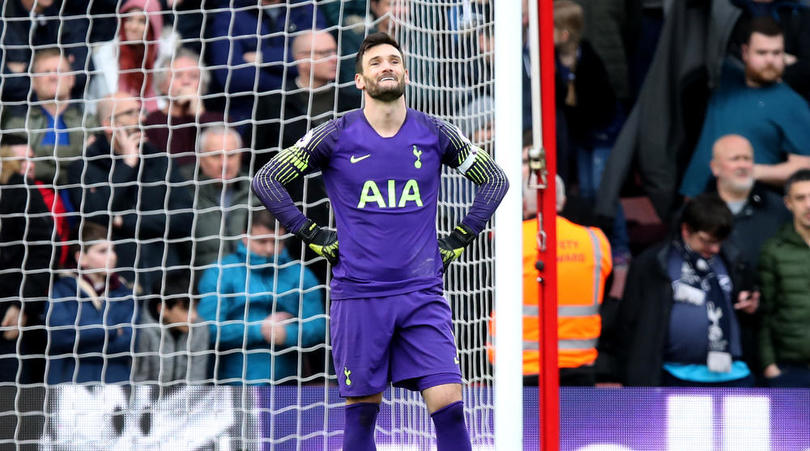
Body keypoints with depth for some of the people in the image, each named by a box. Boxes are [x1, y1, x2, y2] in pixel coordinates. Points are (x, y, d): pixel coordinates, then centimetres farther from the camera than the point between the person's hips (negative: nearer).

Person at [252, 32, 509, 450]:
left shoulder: (434, 133, 4)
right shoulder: (336, 135, -1)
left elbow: (495, 180, 16)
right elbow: (266, 180, 4)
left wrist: (458, 241, 9)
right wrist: (313, 236, 0)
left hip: (422, 295, 1)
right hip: (358, 296, -1)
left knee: (449, 406, -9)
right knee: (362, 413, 5)